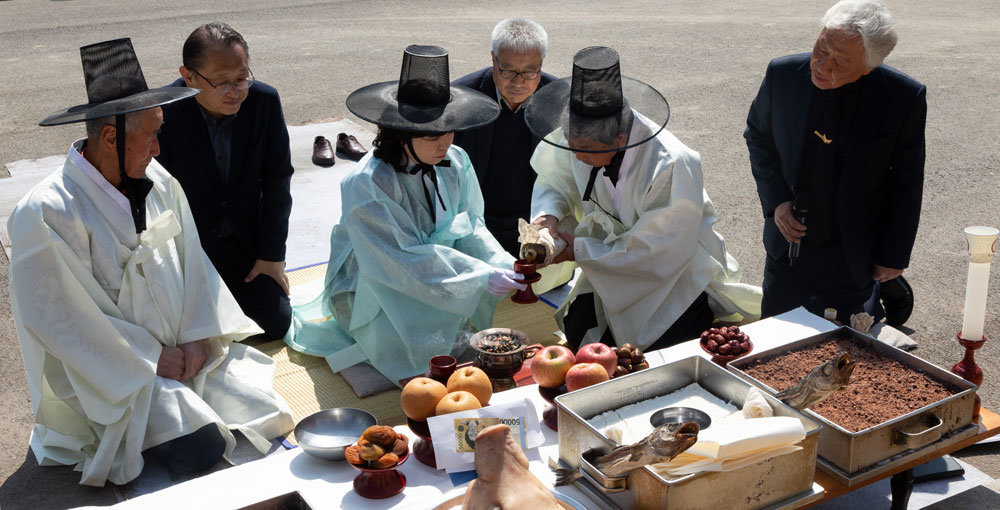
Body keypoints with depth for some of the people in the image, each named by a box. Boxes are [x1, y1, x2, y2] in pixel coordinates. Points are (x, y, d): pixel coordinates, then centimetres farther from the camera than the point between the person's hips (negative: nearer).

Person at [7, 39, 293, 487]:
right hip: (114, 367, -6)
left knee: (266, 412, -4)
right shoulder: (46, 213, -21)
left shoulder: (157, 181, 0)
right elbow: (61, 320, -19)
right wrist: (154, 357, -15)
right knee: (202, 448, -20)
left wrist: (196, 336, -6)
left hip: (183, 345, 6)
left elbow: (191, 258, 7)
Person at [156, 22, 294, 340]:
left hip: (245, 242, 3)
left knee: (278, 323, -3)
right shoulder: (162, 113, -24)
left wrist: (272, 253, -3)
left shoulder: (265, 101, -13)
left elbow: (277, 179, -3)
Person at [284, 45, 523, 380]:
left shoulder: (455, 163, -5)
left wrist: (505, 265, -23)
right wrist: (481, 277, -34)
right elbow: (407, 260, -29)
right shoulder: (366, 184, -26)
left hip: (436, 276, 7)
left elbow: (472, 228, -3)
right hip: (372, 288, -7)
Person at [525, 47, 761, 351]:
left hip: (677, 269, -5)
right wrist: (548, 213, -20)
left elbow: (653, 254, -26)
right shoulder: (583, 138, -17)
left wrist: (581, 250, -23)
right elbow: (556, 180, 3)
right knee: (578, 333, -3)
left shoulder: (672, 167, -34)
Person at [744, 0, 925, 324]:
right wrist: (775, 200, -7)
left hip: (857, 259, -2)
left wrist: (894, 257, -3)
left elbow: (907, 185, -6)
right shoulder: (782, 74, -12)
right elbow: (758, 136, 5)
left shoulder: (905, 98, -17)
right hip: (789, 245, 3)